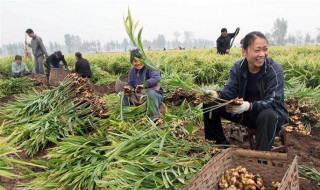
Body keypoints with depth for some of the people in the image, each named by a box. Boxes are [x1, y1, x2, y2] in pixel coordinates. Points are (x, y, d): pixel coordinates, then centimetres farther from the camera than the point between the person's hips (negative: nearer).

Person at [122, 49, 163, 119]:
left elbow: (157, 78, -31)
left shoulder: (150, 68, -13)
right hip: (138, 97, 6)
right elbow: (130, 83, 8)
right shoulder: (132, 71, 8)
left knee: (150, 93, -40)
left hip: (154, 95, -6)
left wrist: (144, 85, -43)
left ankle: (155, 117, -31)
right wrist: (128, 87, -18)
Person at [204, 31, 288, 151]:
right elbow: (230, 91, -15)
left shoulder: (275, 70, -19)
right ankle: (221, 143, 6)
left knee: (268, 116, -41)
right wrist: (217, 95, -39)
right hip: (244, 112, 4)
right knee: (209, 104, -7)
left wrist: (250, 106, -45)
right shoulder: (237, 68, -7)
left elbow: (273, 101, -27)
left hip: (270, 111, -4)